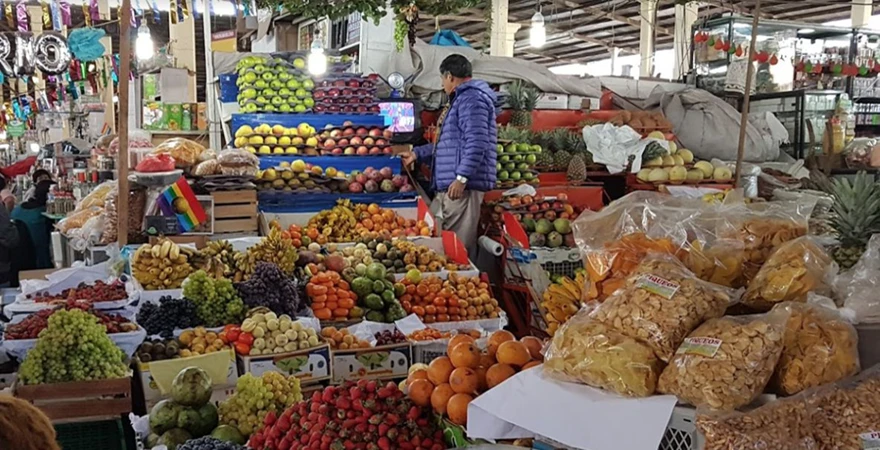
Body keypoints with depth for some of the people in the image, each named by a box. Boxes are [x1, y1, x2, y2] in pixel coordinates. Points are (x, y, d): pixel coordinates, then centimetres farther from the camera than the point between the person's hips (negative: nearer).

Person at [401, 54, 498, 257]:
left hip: (462, 186, -11)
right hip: (448, 186, 11)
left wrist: (461, 178, -25)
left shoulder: (471, 98, -9)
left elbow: (476, 143, -21)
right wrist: (417, 154, 32)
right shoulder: (462, 99, 26)